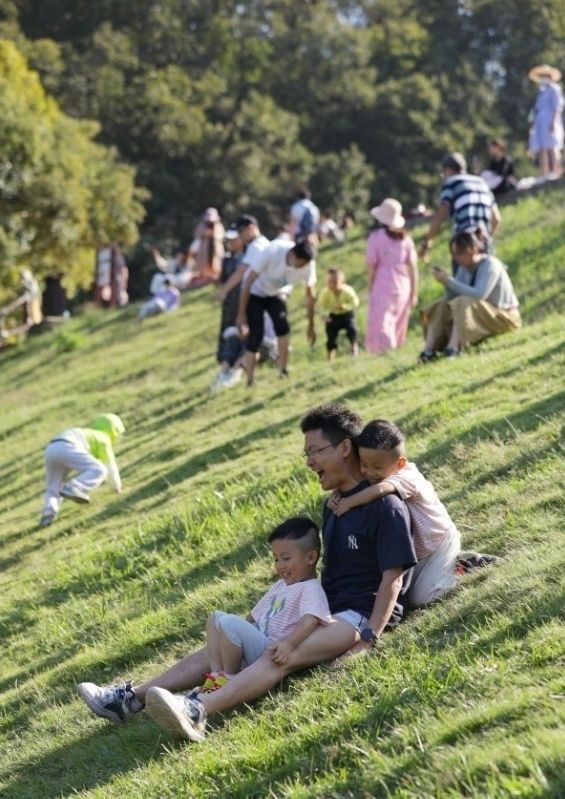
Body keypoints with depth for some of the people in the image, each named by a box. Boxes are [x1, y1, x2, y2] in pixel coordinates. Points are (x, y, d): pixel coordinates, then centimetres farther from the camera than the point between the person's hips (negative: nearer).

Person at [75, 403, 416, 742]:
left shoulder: (384, 505, -11)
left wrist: (368, 639, -24)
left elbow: (392, 579, -17)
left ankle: (198, 712, -57)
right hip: (323, 609, 10)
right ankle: (133, 696, -13)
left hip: (361, 614, -10)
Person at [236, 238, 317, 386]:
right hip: (255, 293, -3)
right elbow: (248, 283, -26)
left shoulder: (308, 264, -23)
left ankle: (283, 373, -15)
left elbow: (310, 295, -6)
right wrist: (241, 315, -25)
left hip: (276, 294, 3)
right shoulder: (272, 252, -35)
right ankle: (249, 382, -4)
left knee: (283, 327, -23)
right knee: (255, 337, -14)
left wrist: (311, 325, 1)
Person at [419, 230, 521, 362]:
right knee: (441, 306, -10)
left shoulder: (490, 265, -19)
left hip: (504, 317, -8)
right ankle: (429, 350, -25)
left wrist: (449, 281, -31)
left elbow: (479, 295, -33)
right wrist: (445, 281, -24)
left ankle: (453, 348, -42)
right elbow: (453, 297, -5)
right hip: (482, 315, 8)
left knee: (464, 303, -31)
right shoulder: (464, 267, 2)